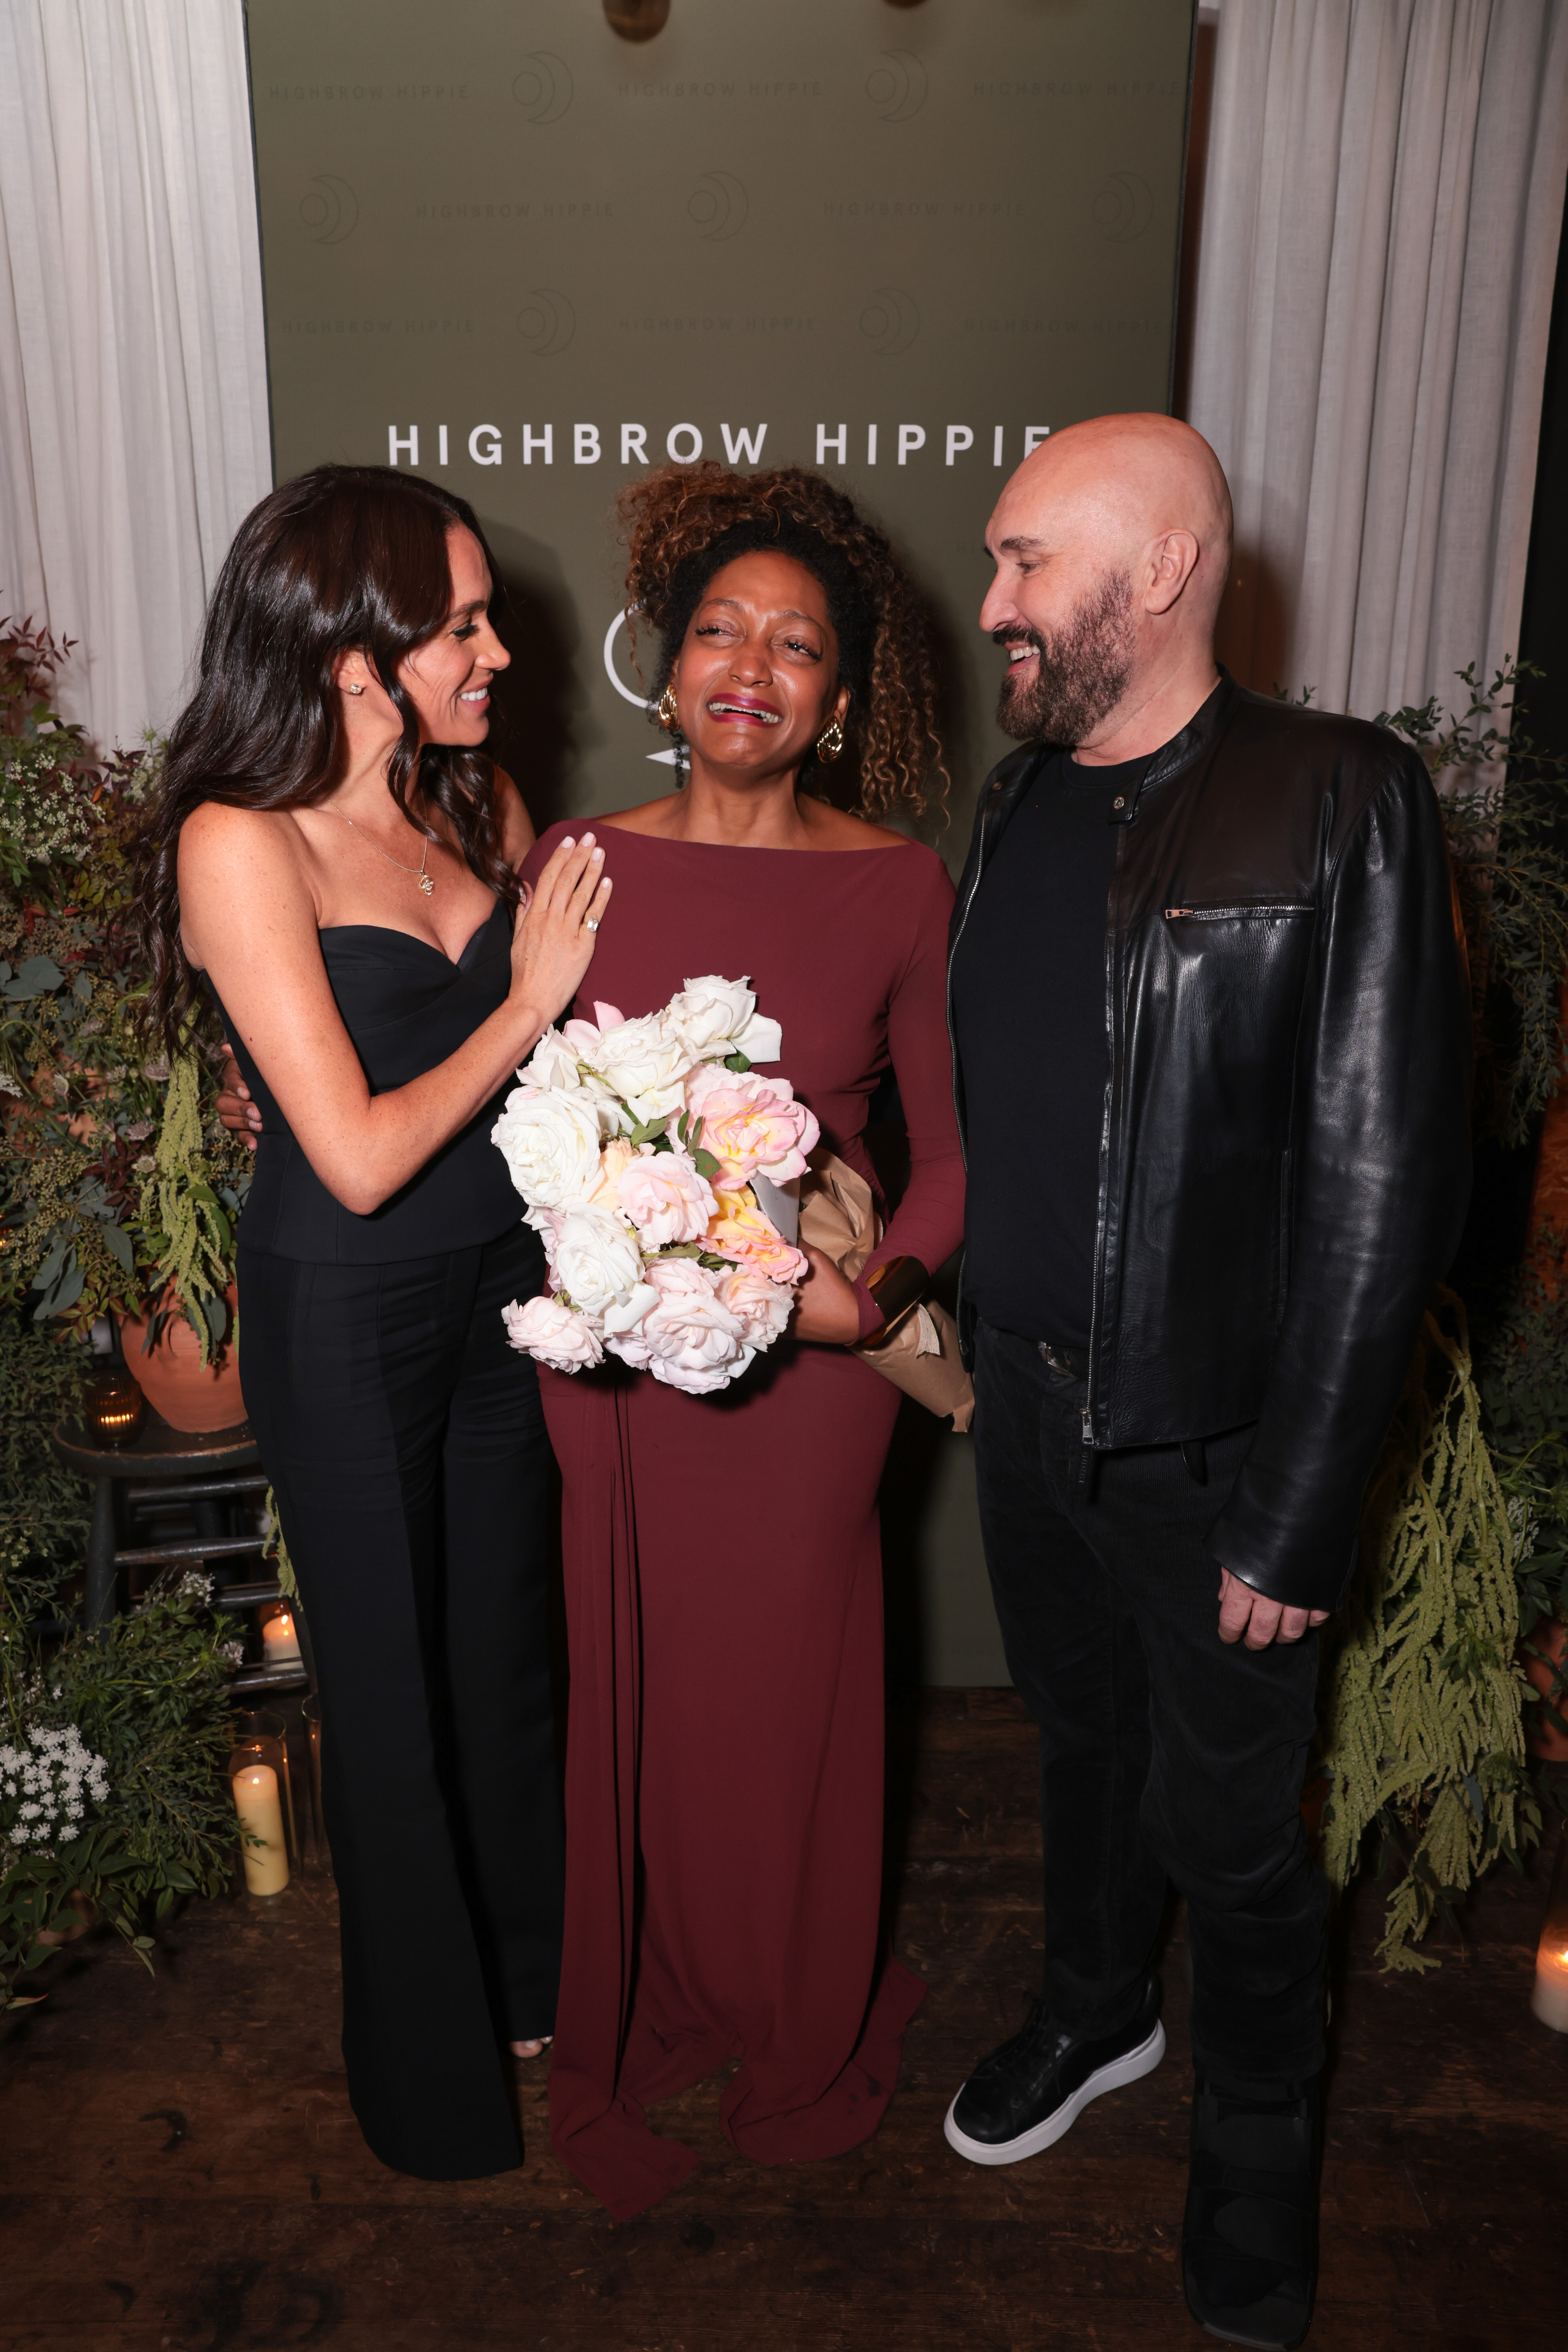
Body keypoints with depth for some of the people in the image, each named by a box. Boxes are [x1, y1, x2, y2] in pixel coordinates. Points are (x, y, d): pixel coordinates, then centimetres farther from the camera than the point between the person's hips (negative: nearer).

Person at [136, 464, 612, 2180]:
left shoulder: (478, 804, -1)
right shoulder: (241, 843, -19)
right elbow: (361, 1155, -22)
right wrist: (529, 1000, -15)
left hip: (501, 1284, 5)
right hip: (346, 1318, -5)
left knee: (506, 1638, 20)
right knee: (393, 1673, 15)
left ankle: (528, 1976, 46)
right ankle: (431, 2057, 41)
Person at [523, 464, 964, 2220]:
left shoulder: (900, 887, -6)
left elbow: (955, 1142, 0)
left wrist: (878, 1283, -16)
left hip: (813, 1366, -1)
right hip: (616, 1367, 2)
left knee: (789, 1701, 14)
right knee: (635, 1699, 16)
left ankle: (801, 2041, 44)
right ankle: (640, 2023, 44)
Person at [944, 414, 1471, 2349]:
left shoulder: (1338, 804, -16)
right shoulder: (1019, 796, 5)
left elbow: (1384, 1186, -17)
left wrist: (1293, 1518, -16)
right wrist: (968, 1331, 7)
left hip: (1207, 1450, -5)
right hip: (1024, 1410, 5)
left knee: (1228, 1833, 13)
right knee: (1081, 1738, 25)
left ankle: (1255, 2152, 42)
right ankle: (1094, 2010, 52)